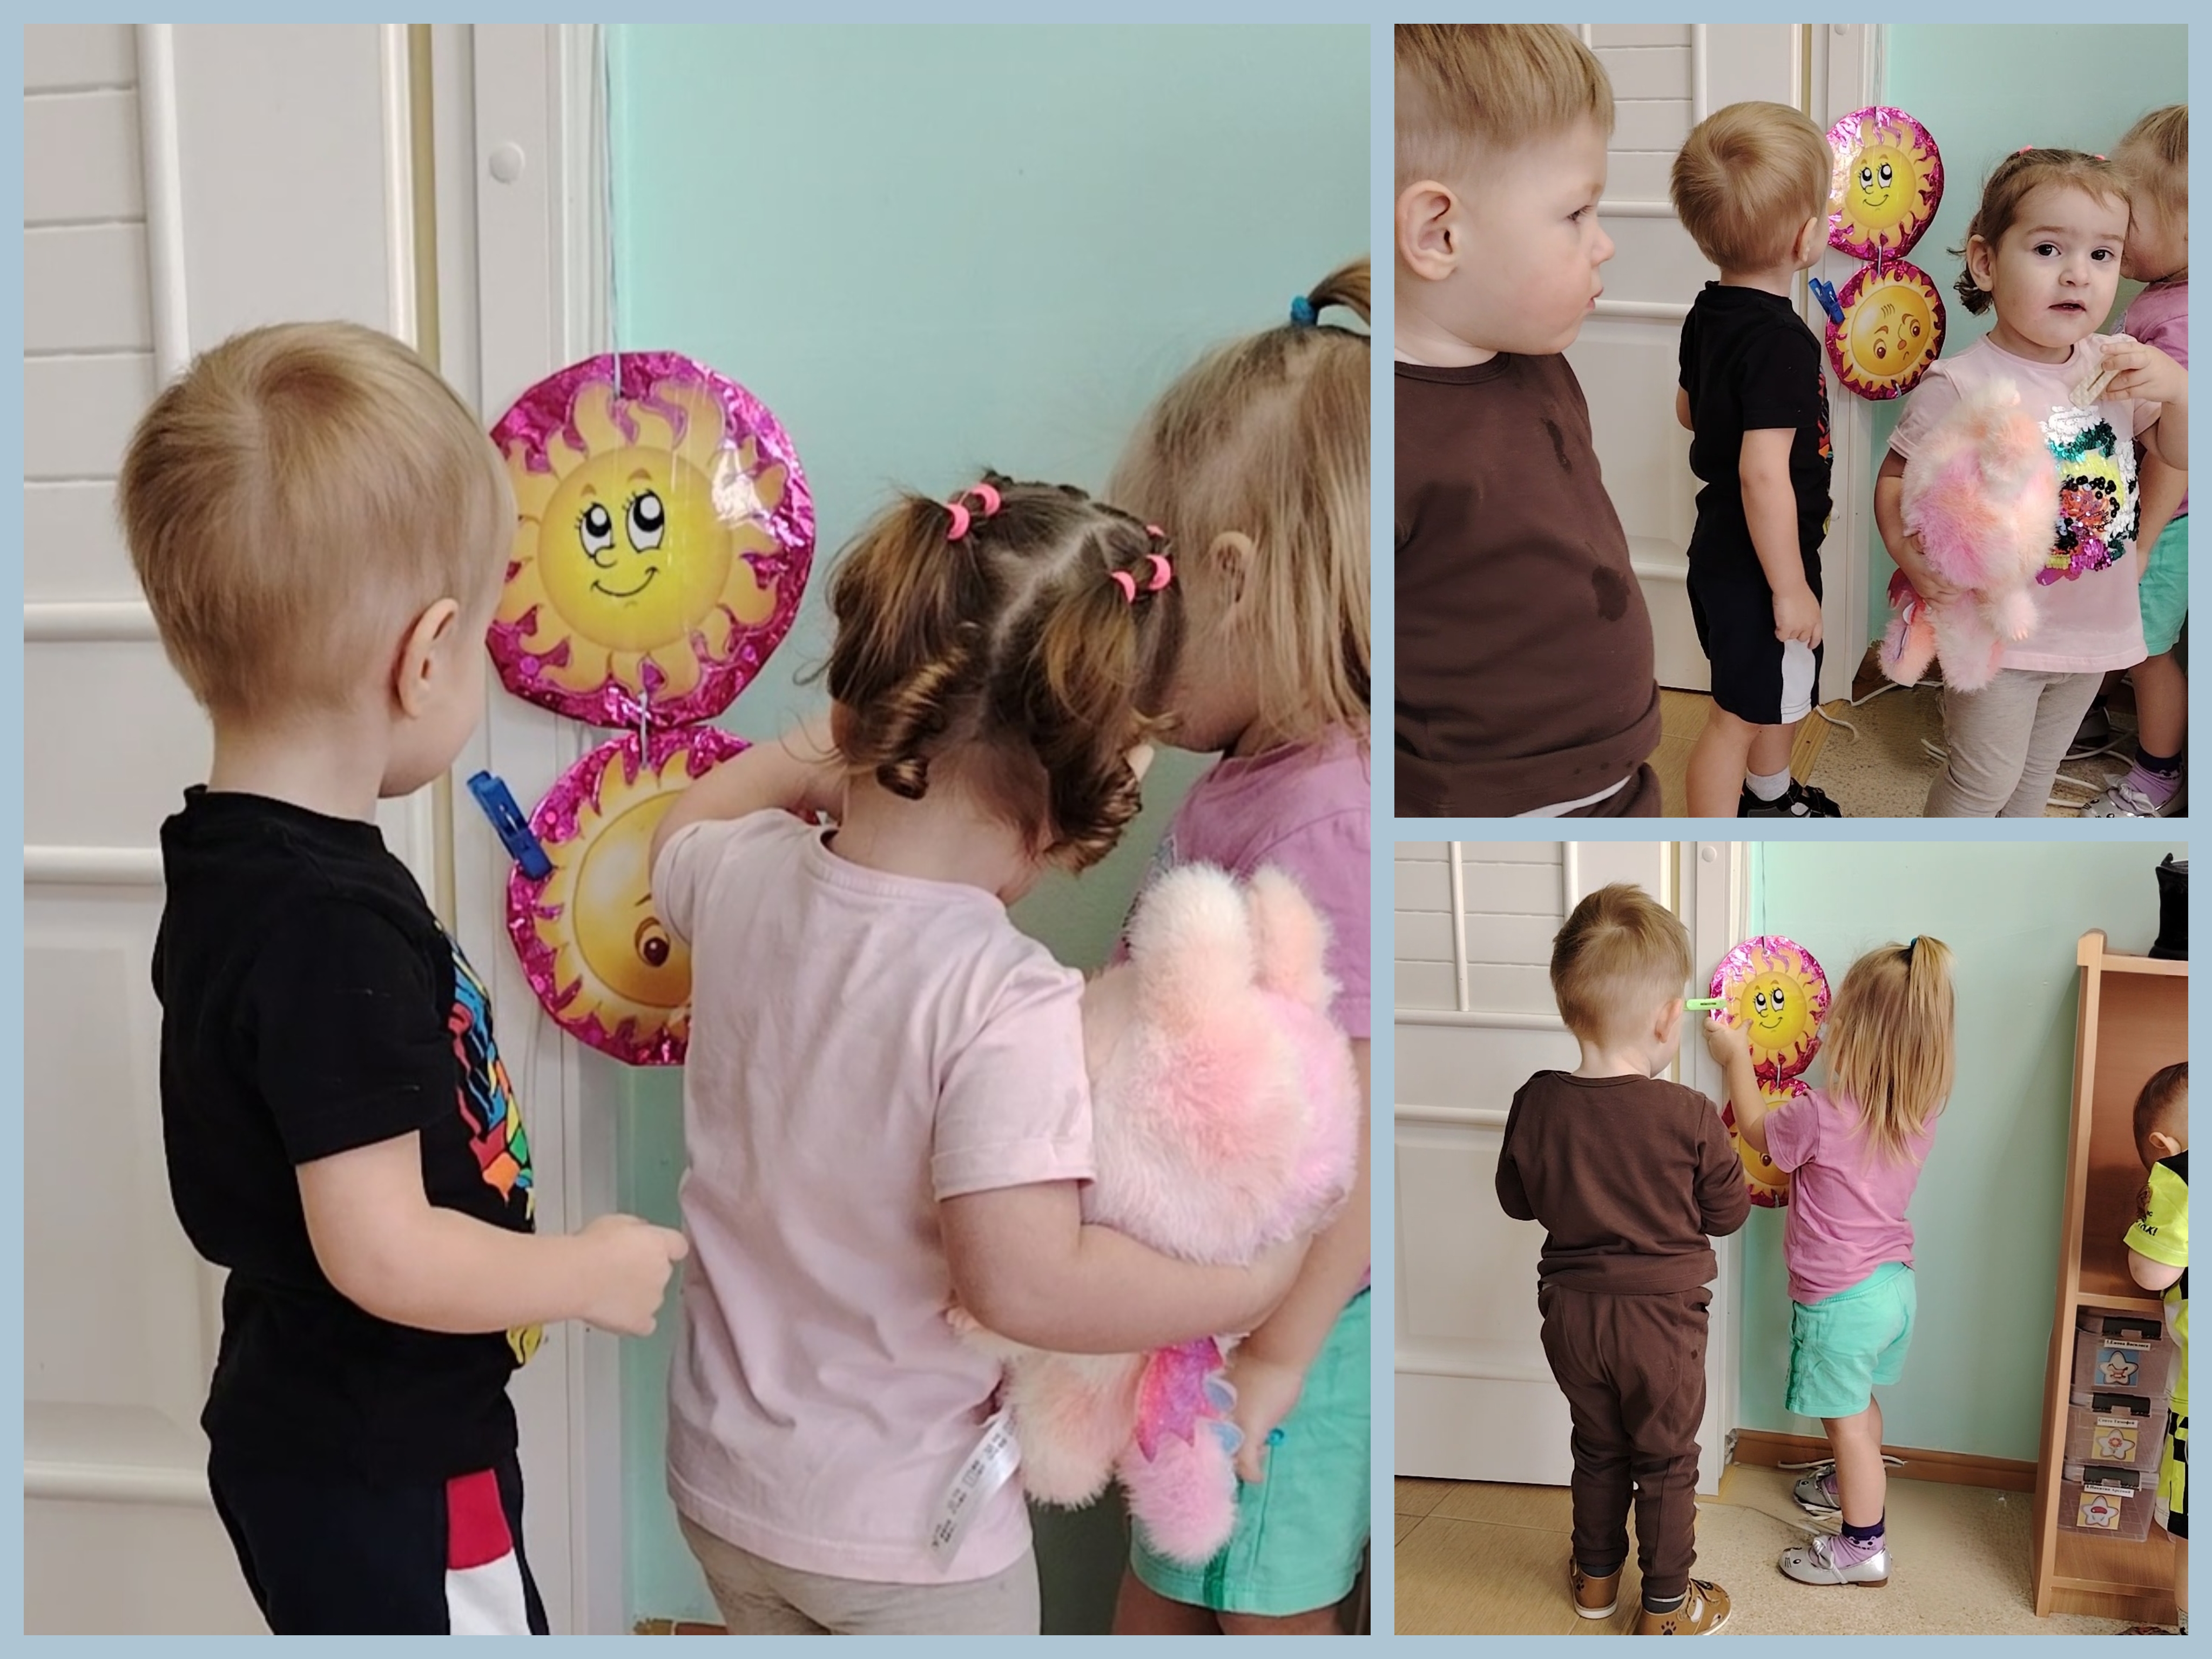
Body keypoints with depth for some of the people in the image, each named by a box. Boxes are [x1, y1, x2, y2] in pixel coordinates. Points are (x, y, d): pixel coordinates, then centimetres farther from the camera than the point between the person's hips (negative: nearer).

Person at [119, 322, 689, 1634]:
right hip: (391, 1478, -9)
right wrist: (594, 1272, -13)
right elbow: (381, 1251, -29)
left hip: (301, 1432, 9)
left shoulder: (227, 864, 0)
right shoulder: (337, 925, -29)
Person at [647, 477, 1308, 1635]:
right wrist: (1253, 1282, -23)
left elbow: (677, 836, 13)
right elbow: (1023, 1280, -35)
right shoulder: (1009, 1002, -32)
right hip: (904, 1530, -6)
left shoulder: (746, 875, -11)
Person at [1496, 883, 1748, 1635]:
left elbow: (1517, 1199, 2)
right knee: (1666, 1463, 16)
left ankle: (1596, 1576, 39)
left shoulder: (1537, 1104, -13)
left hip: (1572, 1311, 3)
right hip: (1660, 1317, -3)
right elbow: (1727, 1213, -8)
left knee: (1598, 1450, 24)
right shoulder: (1691, 1118, -21)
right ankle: (1666, 1604, 27)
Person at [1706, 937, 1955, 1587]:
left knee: (1848, 1423, 9)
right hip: (1895, 1283, 7)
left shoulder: (1821, 1117, -29)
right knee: (1859, 1404, 29)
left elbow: (1757, 1131, -7)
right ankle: (1853, 1484, 50)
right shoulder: (1920, 1112, -8)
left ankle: (1863, 1545, 22)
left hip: (1840, 1300, -7)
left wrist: (1735, 1058, 4)